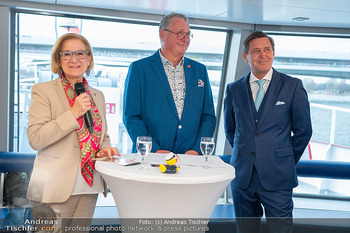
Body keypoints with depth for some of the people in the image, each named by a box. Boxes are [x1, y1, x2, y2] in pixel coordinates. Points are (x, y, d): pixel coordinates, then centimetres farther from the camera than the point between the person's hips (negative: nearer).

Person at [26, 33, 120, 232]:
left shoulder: (97, 95, 13)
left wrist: (104, 148, -2)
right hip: (55, 188, -5)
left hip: (89, 186, 5)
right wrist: (73, 113, -18)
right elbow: (35, 139, -13)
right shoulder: (43, 91, -3)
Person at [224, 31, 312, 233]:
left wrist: (287, 161, 7)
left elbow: (303, 130, 4)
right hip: (243, 176, 3)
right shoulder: (234, 89, 7)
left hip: (277, 177, -3)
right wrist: (244, 156, 12)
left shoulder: (293, 86, 0)